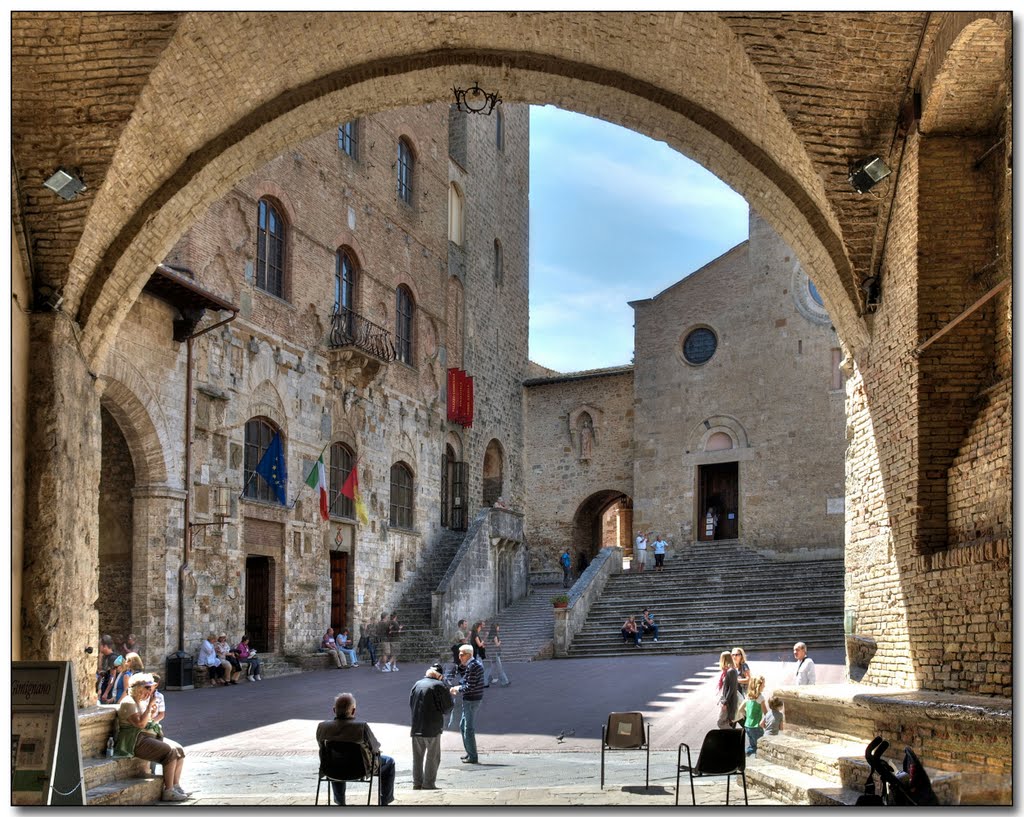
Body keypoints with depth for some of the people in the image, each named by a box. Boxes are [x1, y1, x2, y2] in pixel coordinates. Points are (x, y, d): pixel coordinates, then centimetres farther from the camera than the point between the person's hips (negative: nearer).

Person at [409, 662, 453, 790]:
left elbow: (411, 703, 14)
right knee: (432, 756, 3)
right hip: (433, 727, -5)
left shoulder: (417, 684, 8)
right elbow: (448, 706, -8)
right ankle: (429, 783, 2)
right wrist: (441, 712, 11)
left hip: (416, 726, 5)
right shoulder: (439, 686, -10)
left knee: (417, 756, 14)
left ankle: (417, 782, 17)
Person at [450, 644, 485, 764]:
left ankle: (473, 757, 3)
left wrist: (457, 689, -9)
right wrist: (461, 664, 2)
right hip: (474, 699, 11)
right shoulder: (475, 663, 10)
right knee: (463, 726, 21)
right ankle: (469, 752, 28)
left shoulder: (472, 666, -21)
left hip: (471, 700, -11)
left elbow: (469, 687, -23)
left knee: (469, 729, -3)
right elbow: (461, 672, 18)